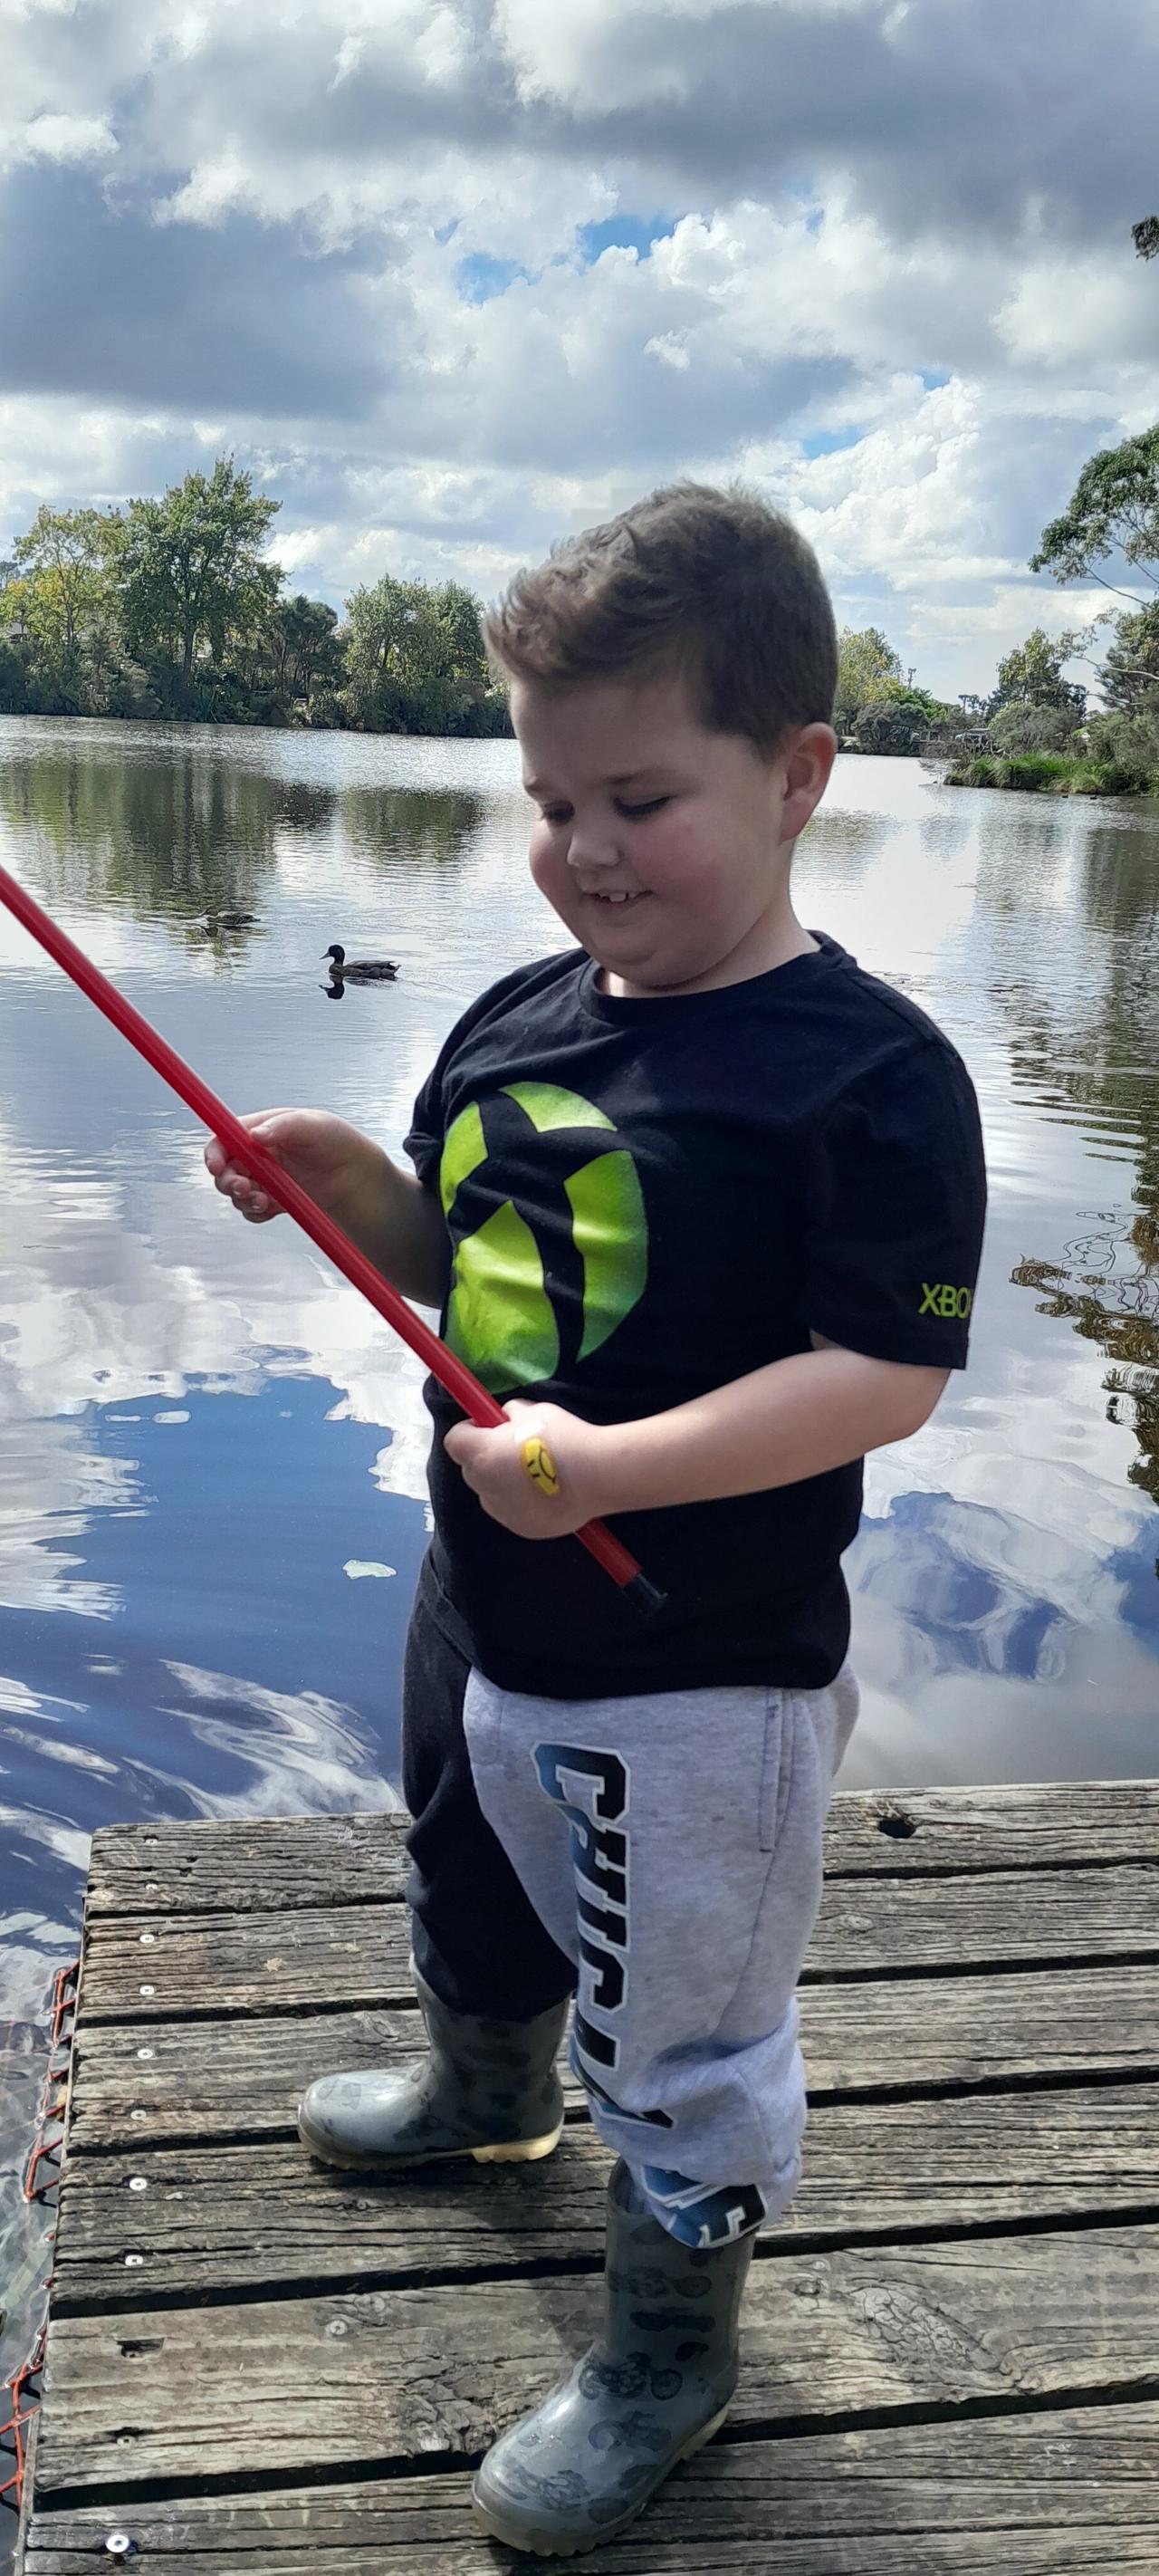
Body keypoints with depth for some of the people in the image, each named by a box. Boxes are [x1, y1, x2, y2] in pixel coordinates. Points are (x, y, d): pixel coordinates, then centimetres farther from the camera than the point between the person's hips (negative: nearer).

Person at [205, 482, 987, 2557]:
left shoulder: (868, 1069, -21)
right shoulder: (516, 1022, 1)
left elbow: (884, 1373, -25)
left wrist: (605, 1468, -31)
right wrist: (356, 1188, -8)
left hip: (702, 1682, -8)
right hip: (485, 1607, 8)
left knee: (682, 2035, 11)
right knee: (472, 1908, 32)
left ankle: (668, 2346, 36)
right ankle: (488, 2093, 64)